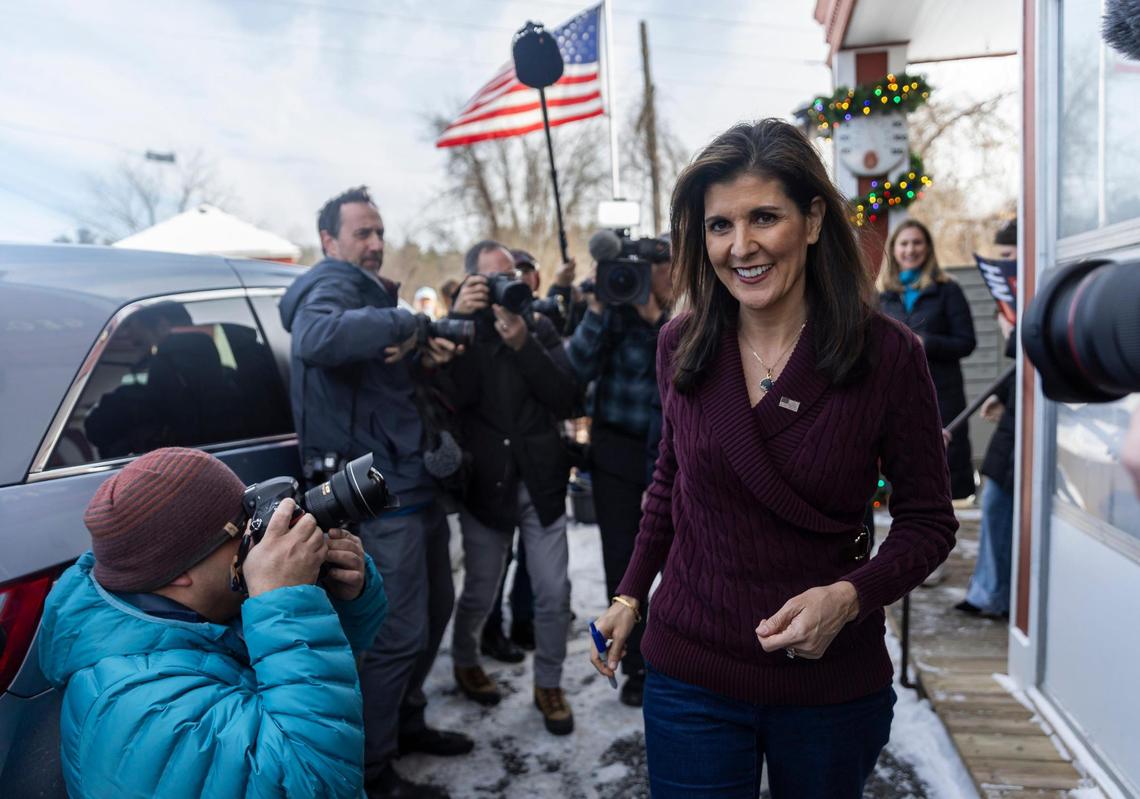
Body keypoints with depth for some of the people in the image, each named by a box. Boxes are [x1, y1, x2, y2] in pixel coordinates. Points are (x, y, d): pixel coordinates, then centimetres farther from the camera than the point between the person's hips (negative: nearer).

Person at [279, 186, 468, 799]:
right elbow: (317, 339, -36)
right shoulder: (330, 287, -11)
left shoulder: (371, 293, 21)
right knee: (399, 635, -5)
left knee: (434, 611, 20)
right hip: (381, 495, -10)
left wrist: (426, 359, 2)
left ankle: (406, 723, 39)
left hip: (415, 484, 10)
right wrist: (406, 322, -30)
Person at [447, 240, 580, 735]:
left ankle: (548, 684, 24)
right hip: (485, 485, -1)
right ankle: (464, 661, 41)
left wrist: (524, 345, -19)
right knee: (480, 594, 11)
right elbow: (449, 396, -17)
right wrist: (461, 319, -21)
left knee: (553, 594, 3)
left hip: (541, 483, 2)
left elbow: (566, 397, -7)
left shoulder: (540, 330, 6)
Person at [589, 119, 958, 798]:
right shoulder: (682, 346, -4)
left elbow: (929, 521, -4)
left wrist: (850, 597, -20)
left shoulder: (887, 354, -12)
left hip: (833, 682, -1)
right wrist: (631, 595, 9)